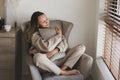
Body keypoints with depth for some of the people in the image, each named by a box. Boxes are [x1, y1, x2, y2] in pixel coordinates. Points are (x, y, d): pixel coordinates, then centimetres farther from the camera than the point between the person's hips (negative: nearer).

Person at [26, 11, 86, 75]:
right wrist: (59, 35, -5)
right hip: (48, 62, -4)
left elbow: (64, 43, 3)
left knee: (81, 47, -9)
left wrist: (55, 51, -19)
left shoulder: (54, 29, 16)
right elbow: (46, 47, -18)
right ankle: (63, 72, -22)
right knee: (38, 57, -40)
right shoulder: (35, 35, 0)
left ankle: (63, 67, -24)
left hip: (60, 59, 5)